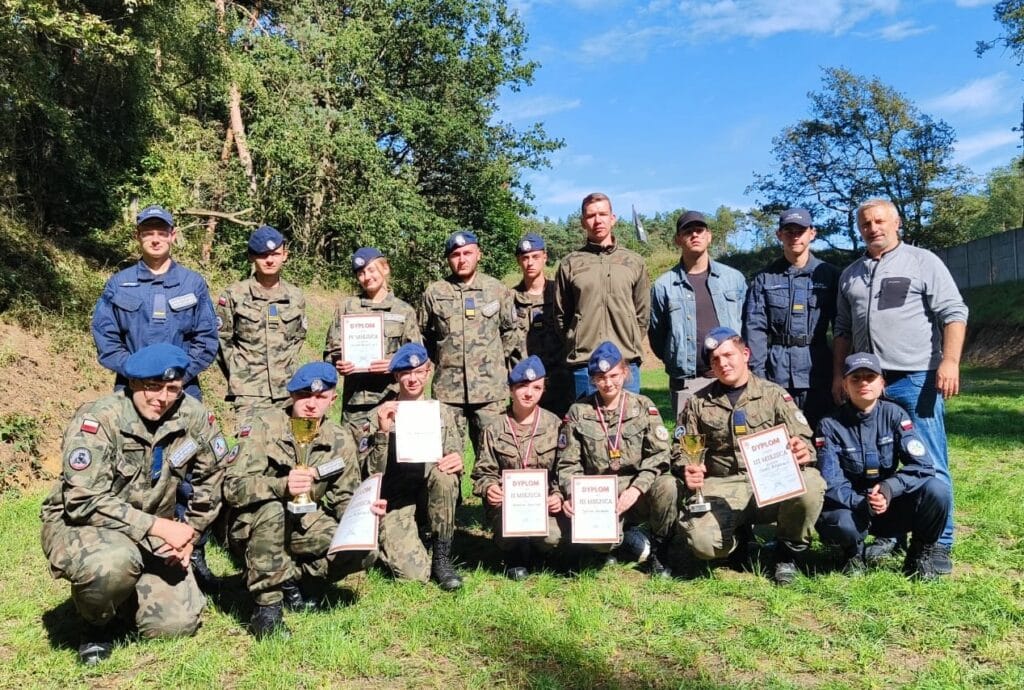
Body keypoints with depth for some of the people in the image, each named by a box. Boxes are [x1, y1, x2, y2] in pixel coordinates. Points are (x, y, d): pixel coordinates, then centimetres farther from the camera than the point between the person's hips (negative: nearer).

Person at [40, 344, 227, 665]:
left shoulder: (193, 416, -9)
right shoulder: (97, 420, -22)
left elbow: (213, 476, 6)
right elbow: (85, 502, -26)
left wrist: (190, 533, -1)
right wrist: (159, 526, -29)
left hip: (150, 533, 5)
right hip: (77, 524, -4)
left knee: (178, 623, -7)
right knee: (114, 563, -38)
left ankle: (126, 591, 27)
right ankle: (98, 623, -2)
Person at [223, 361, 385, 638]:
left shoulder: (341, 440, -3)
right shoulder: (265, 426, -15)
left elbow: (343, 498, 3)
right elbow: (233, 487, -24)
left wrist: (364, 510, -20)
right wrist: (282, 486, -43)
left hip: (304, 529, 4)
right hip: (254, 528, -4)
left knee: (364, 550, -18)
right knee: (271, 509, -37)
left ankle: (289, 577, 2)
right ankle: (267, 605, -22)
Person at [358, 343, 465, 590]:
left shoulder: (445, 413, 10)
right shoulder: (379, 416, 2)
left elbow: (454, 462, 5)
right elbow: (370, 472, -6)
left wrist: (457, 463, -19)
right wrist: (382, 432, -20)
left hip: (433, 500, 2)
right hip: (394, 501, -2)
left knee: (444, 475, -31)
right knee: (415, 573, -23)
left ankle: (441, 558, -13)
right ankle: (390, 544, 13)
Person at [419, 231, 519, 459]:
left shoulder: (497, 290, 5)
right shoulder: (434, 292, 5)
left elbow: (510, 331, 14)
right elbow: (423, 335, 15)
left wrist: (497, 360, 9)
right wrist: (443, 360, 11)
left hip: (491, 388, 0)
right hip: (448, 388, 0)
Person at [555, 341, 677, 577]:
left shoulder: (643, 406, 3)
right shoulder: (578, 412, 4)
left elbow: (660, 454, -5)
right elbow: (568, 464, 3)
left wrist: (636, 488, -20)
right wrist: (572, 494, -16)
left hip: (639, 491, 0)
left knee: (666, 485, -32)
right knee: (598, 541, -28)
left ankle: (658, 554, -5)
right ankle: (625, 533, 13)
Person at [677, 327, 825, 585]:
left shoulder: (774, 395, 7)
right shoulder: (698, 403, 10)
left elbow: (804, 441, 3)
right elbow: (682, 451, 12)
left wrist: (803, 452, -21)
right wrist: (686, 470, -11)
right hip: (722, 489, 0)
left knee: (810, 484, -33)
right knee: (702, 542, -28)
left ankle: (787, 554, -2)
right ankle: (739, 535, 13)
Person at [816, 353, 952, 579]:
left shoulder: (894, 414, -5)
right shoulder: (831, 426, -10)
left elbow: (922, 465, -13)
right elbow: (831, 484, -15)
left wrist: (889, 488, -30)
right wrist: (863, 504, -33)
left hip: (892, 506, 2)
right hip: (851, 507, -2)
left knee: (936, 490, -25)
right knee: (841, 524, -37)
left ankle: (921, 553, 2)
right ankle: (853, 553, 3)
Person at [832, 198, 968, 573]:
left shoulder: (923, 262, 2)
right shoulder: (850, 274, 16)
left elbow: (954, 313, -4)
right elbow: (842, 329, 18)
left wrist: (950, 362, -14)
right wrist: (839, 374, 11)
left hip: (916, 379, -4)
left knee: (930, 466, -2)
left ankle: (939, 545, 7)